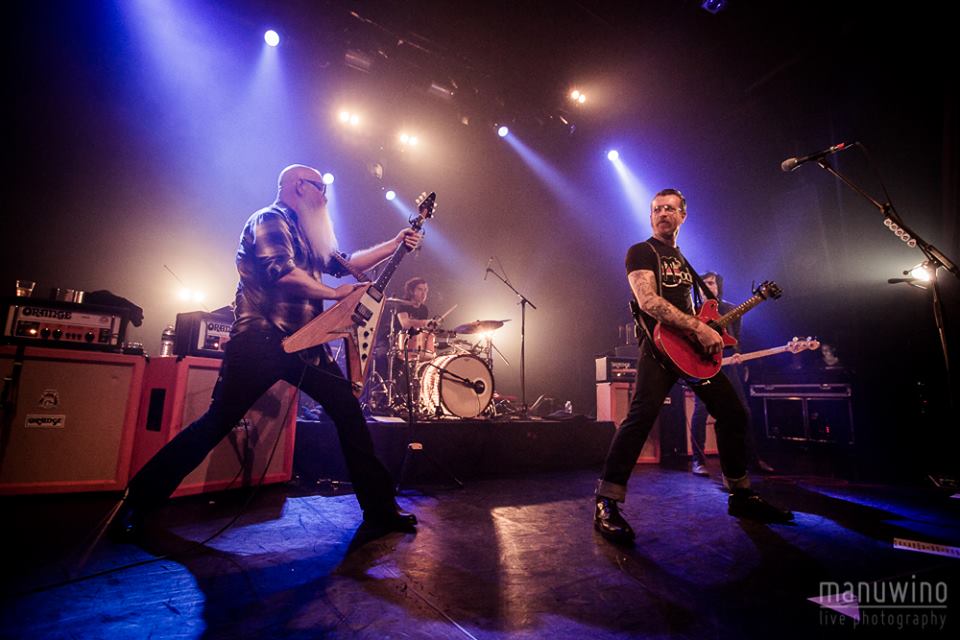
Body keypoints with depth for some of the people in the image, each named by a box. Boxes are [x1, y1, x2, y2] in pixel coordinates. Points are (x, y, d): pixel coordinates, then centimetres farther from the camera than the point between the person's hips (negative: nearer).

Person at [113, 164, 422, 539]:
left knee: (349, 410, 2)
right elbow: (282, 272, -21)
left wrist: (395, 244, 22)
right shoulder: (270, 220, -4)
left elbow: (345, 264, 25)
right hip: (261, 340, -8)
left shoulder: (305, 234, 23)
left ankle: (379, 507, 9)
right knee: (217, 423, -4)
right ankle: (136, 504, 19)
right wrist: (335, 294, -11)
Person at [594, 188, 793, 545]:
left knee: (734, 412, 9)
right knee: (642, 415, -23)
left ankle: (740, 495, 26)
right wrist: (699, 328, -22)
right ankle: (606, 504, -18)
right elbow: (648, 301, -18)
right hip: (661, 347, -9)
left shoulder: (682, 260, 25)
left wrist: (714, 330, 14)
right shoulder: (641, 252, -2)